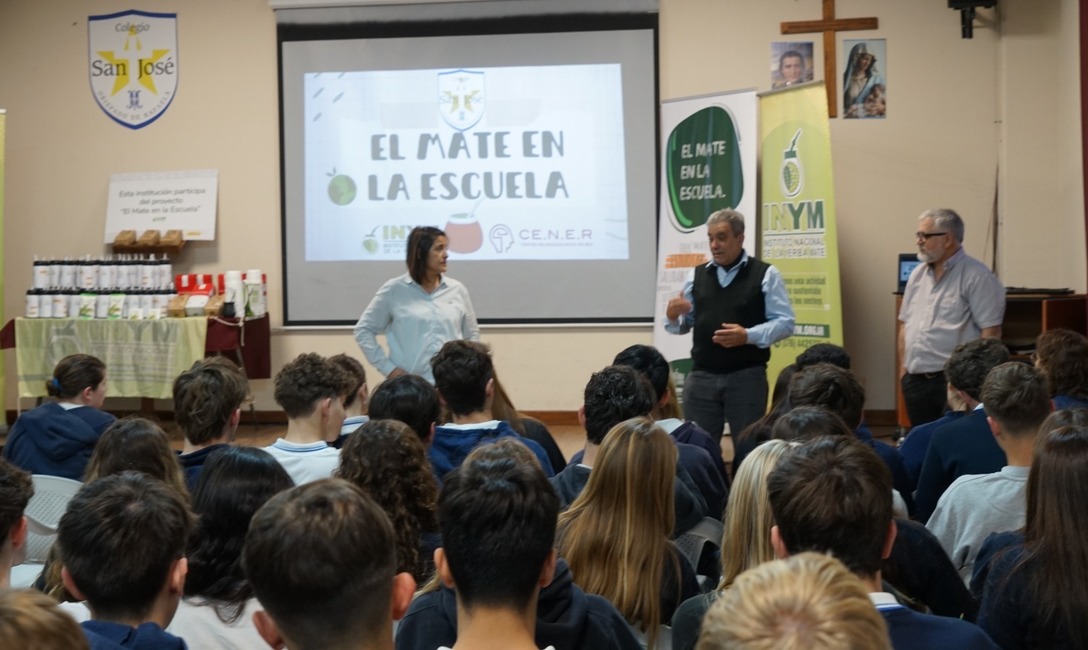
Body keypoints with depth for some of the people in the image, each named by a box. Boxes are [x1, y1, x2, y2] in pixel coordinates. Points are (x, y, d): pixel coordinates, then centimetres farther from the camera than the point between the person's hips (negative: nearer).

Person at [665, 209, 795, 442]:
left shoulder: (766, 274, 1)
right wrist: (672, 317, -8)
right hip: (702, 376, 3)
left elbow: (784, 322, -4)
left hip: (747, 377, -3)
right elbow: (684, 325, 15)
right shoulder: (696, 275, 12)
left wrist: (748, 336, -18)